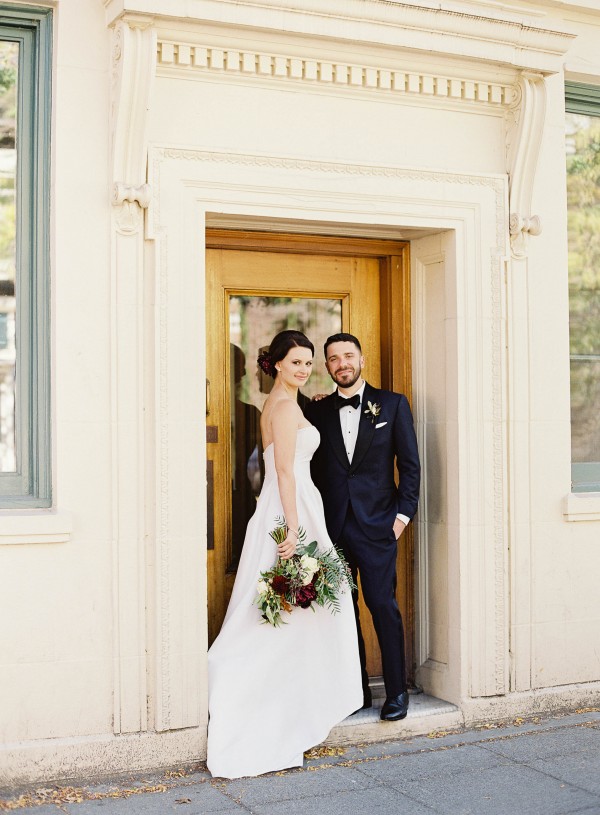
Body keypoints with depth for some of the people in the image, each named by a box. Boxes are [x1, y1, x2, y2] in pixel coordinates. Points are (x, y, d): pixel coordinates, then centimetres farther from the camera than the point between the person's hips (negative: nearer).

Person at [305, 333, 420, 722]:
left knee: (383, 605, -5)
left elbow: (411, 464, 3)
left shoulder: (392, 404, 4)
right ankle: (356, 690, 17)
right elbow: (314, 469, 11)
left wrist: (403, 514, -5)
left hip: (377, 525, -3)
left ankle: (397, 691, 8)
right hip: (332, 528, 3)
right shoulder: (318, 411, 10)